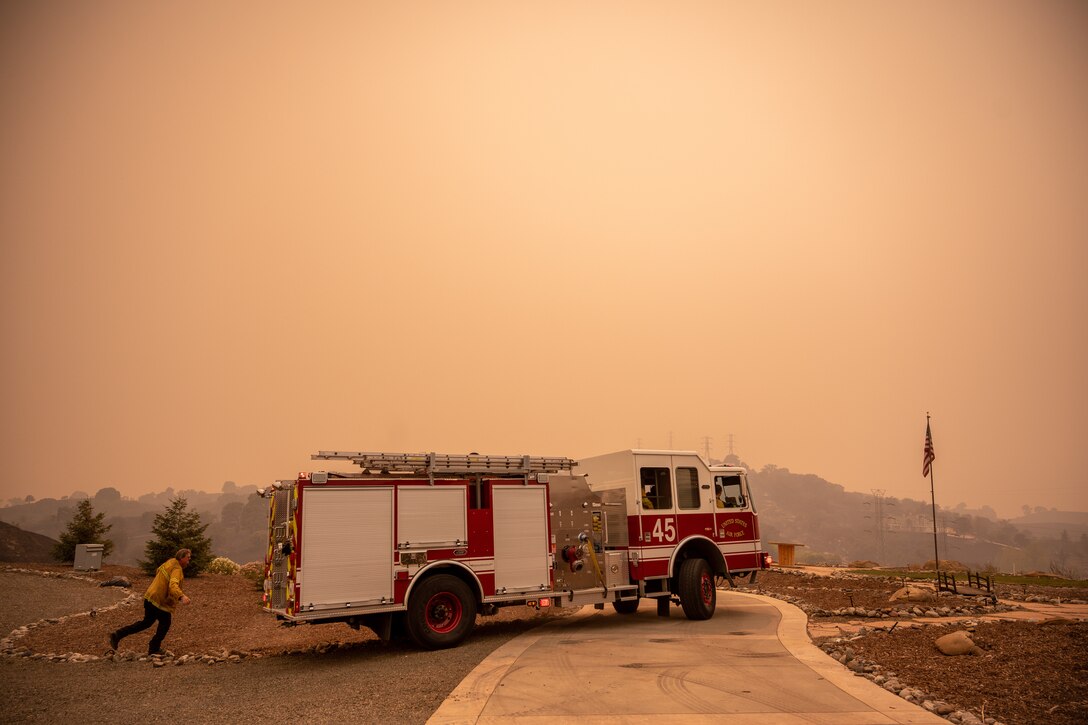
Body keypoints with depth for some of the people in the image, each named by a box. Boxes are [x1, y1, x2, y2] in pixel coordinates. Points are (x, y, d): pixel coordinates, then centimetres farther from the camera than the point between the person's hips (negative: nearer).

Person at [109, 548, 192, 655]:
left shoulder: (170, 562, 10)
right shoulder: (177, 569, -20)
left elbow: (158, 571, 30)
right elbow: (173, 585, -38)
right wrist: (181, 596, -54)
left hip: (150, 597, 9)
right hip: (160, 601, -9)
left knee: (146, 622, 21)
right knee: (165, 624, 8)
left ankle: (117, 635, 18)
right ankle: (154, 649, 15)